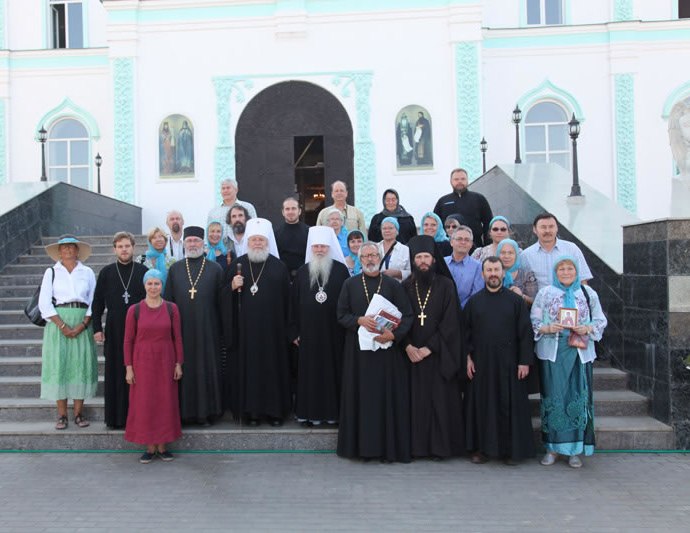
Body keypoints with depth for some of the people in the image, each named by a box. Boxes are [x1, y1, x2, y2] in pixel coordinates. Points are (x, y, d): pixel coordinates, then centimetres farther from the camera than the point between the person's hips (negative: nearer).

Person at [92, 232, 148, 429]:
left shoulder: (143, 271, 2)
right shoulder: (106, 272, 4)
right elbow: (97, 303, 7)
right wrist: (97, 328, 1)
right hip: (114, 331, 1)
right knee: (116, 374, 5)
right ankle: (116, 417, 14)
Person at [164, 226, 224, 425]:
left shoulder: (215, 269, 2)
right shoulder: (175, 269, 8)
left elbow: (221, 301, 1)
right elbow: (168, 300, 8)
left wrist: (221, 329, -2)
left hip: (207, 330, -1)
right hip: (182, 329, 2)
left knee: (207, 370, 3)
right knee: (183, 370, 5)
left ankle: (206, 412, 14)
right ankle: (184, 412, 16)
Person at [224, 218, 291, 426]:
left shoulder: (279, 266, 3)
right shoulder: (237, 265, 6)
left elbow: (286, 299, 4)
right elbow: (224, 295, 9)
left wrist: (287, 328, 1)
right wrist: (232, 287, -13)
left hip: (272, 327, -1)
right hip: (245, 327, 1)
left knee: (273, 366, 3)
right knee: (248, 367, 3)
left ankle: (274, 410, 14)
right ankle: (251, 410, 12)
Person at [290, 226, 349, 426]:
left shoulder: (341, 270, 0)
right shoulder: (302, 272, 6)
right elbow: (294, 303, 7)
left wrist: (347, 327, -4)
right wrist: (294, 331, 3)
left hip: (334, 330, -1)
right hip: (309, 331, 2)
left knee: (333, 369, 4)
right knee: (310, 371, 5)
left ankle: (333, 411, 16)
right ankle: (310, 412, 14)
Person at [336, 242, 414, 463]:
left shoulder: (393, 285, 3)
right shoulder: (350, 285, 7)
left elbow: (407, 315, -2)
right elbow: (341, 314, 3)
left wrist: (393, 334, -17)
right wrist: (360, 320, -15)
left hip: (387, 349, 0)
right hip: (358, 350, 1)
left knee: (388, 397, 2)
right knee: (361, 397, 3)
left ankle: (389, 446, 12)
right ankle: (362, 445, 13)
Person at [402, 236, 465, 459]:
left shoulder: (445, 286, 0)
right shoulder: (405, 287, 7)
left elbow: (450, 322, -5)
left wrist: (430, 347, -11)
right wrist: (407, 346, -9)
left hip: (438, 355, -2)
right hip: (412, 353, 2)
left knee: (440, 399, 1)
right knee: (415, 400, 2)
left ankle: (439, 446, 11)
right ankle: (416, 445, 11)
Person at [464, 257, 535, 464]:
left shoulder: (516, 301, 1)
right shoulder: (473, 301, 6)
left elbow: (526, 333, -1)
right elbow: (466, 332, 7)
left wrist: (525, 361, -6)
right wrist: (468, 357, -1)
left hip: (508, 364, -1)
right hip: (481, 363, 1)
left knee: (510, 406, 3)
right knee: (482, 405, 6)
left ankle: (510, 449, 15)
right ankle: (482, 448, 16)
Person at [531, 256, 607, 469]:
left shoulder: (588, 293, 9)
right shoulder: (545, 293, 7)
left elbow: (600, 321, 10)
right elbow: (534, 321, 5)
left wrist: (587, 329, -9)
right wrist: (548, 328, -14)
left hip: (580, 353, 1)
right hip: (552, 353, -1)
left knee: (578, 398, 0)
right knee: (553, 398, 0)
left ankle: (576, 449, 10)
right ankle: (553, 447, 10)